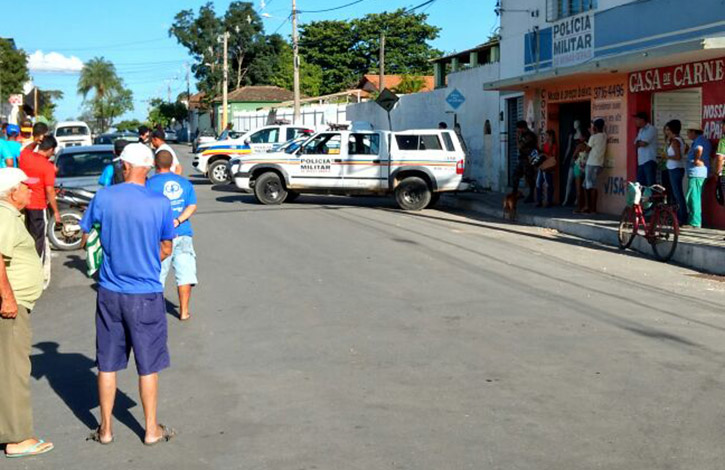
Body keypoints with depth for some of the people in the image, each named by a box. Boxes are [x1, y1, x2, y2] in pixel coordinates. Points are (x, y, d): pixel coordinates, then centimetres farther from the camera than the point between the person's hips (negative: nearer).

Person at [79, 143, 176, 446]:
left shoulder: (104, 197, -7)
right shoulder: (160, 204, -9)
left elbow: (86, 237, 4)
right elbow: (166, 249, 2)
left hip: (109, 292, 1)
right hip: (146, 294, -1)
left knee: (107, 363, 13)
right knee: (148, 364, 10)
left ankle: (105, 429, 22)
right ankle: (152, 430, 19)